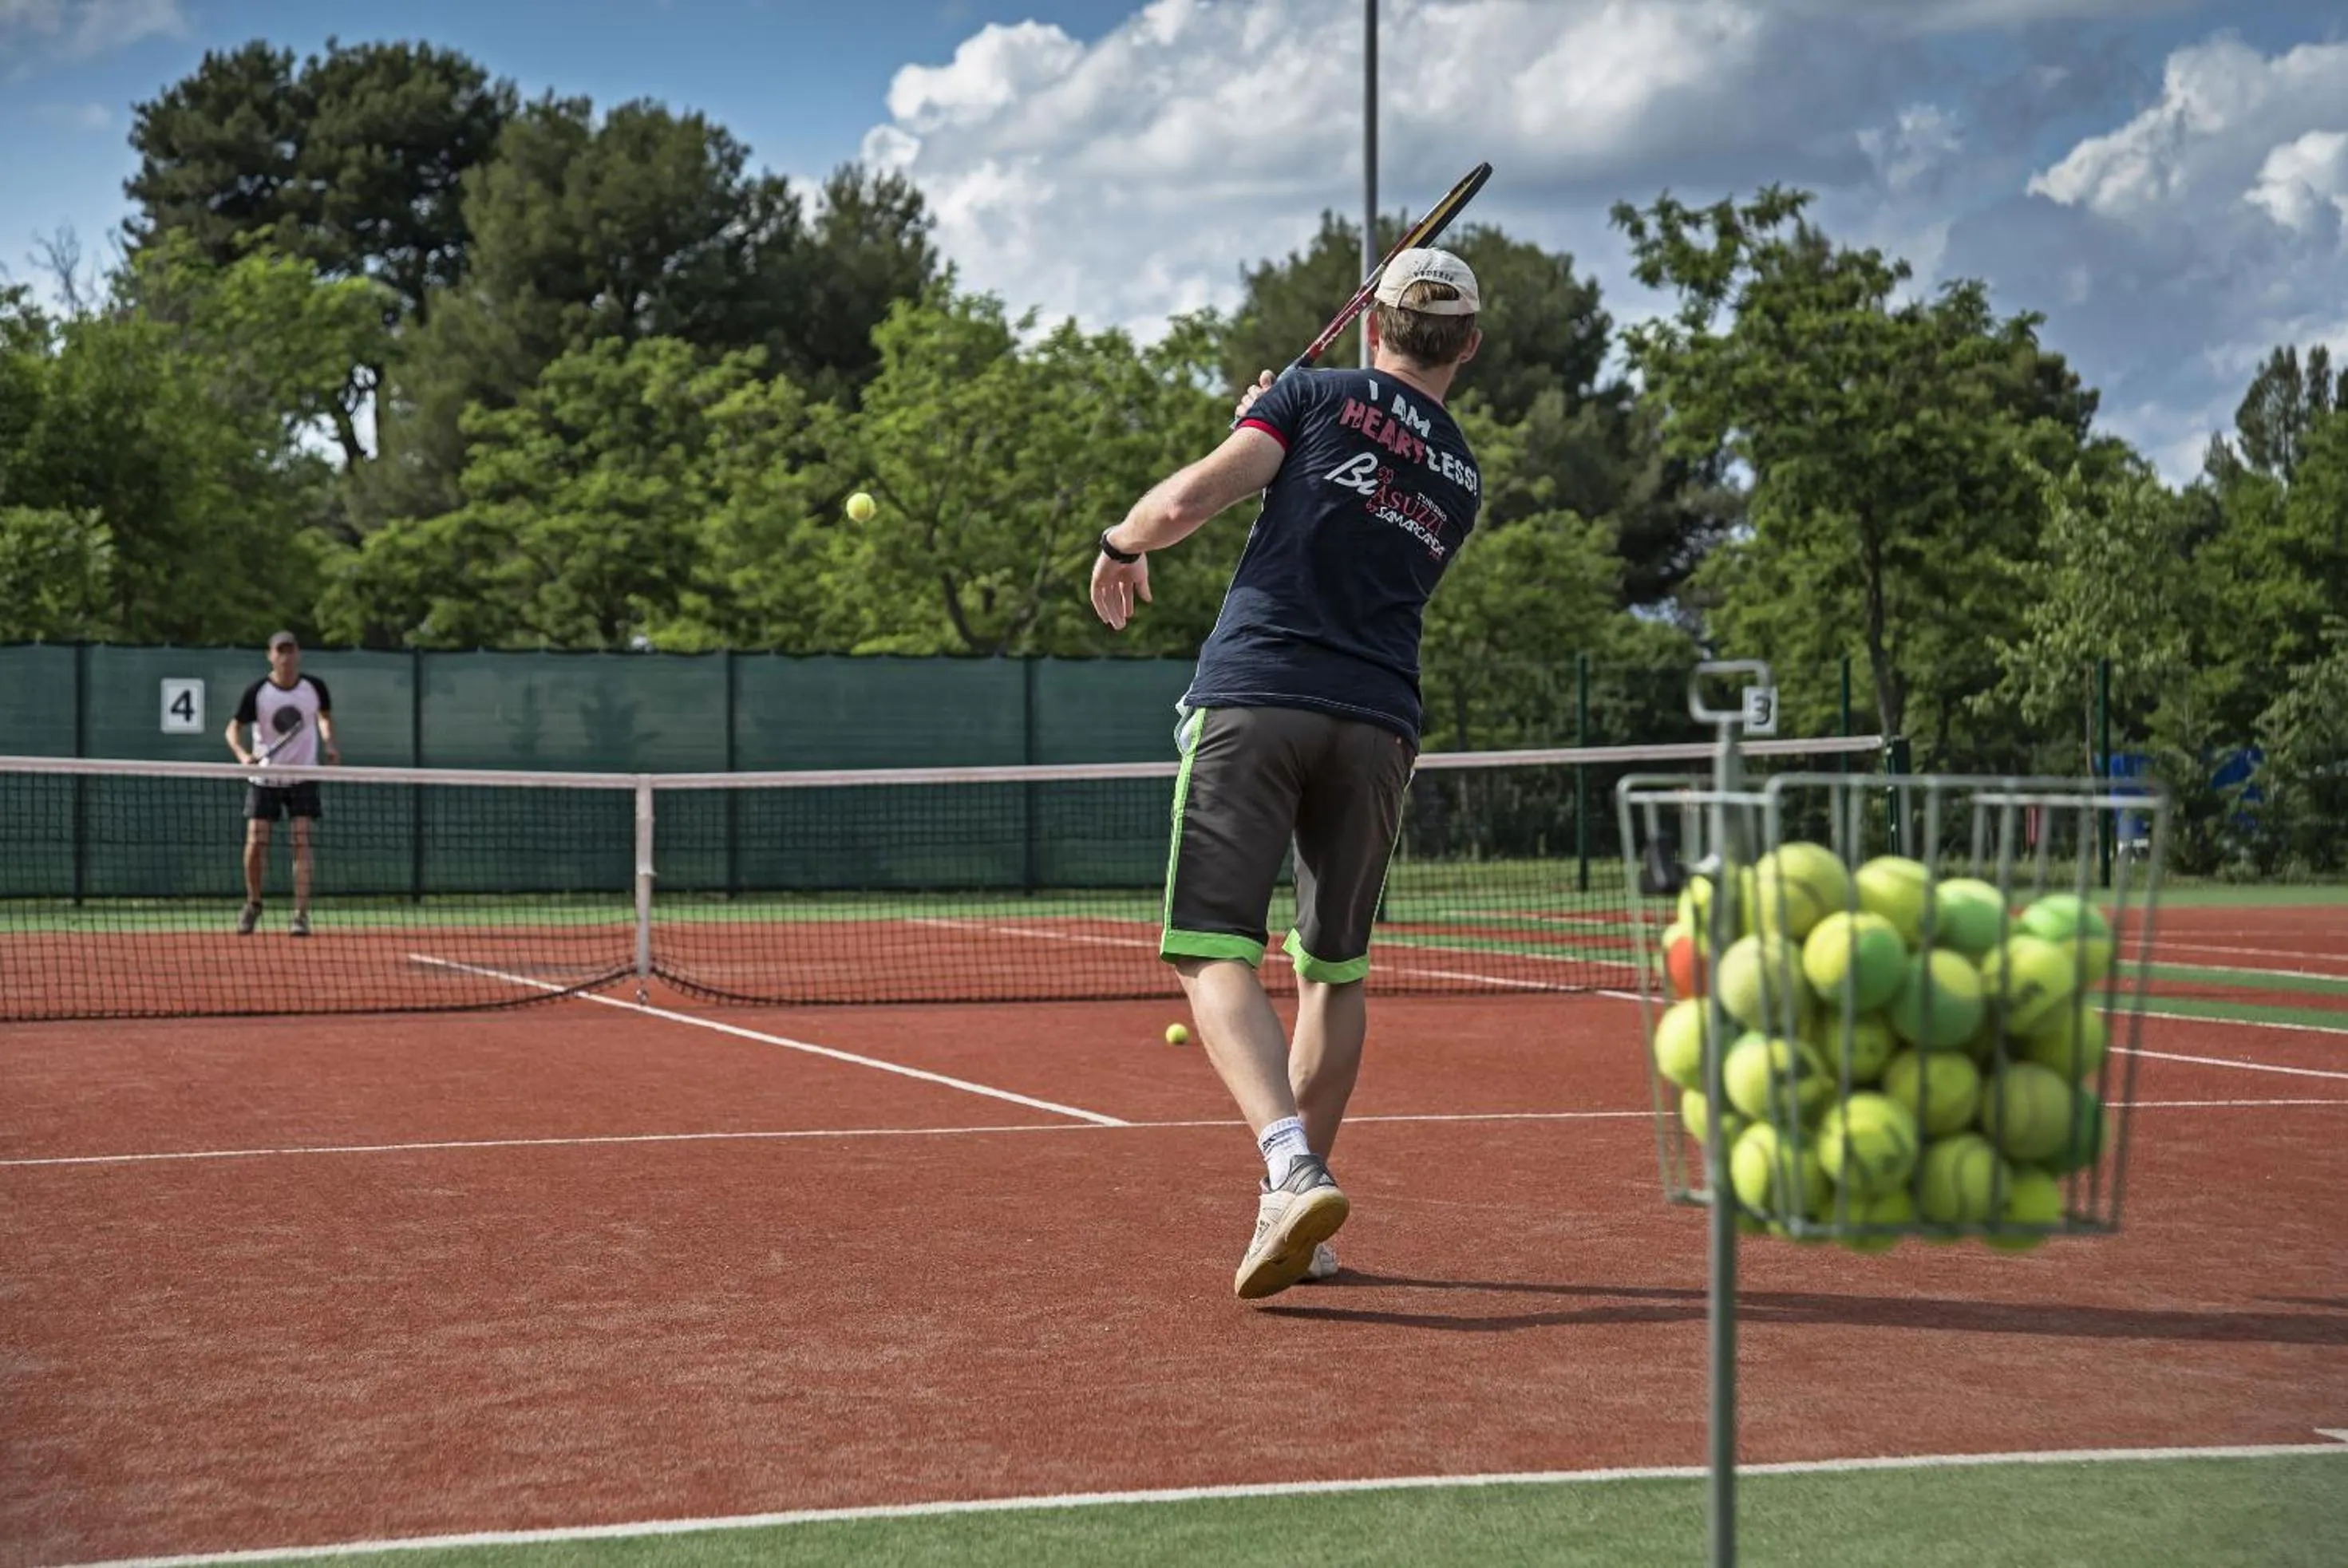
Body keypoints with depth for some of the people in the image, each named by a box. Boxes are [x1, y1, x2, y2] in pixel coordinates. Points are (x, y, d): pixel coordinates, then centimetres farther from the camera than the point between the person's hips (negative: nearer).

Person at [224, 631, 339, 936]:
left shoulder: (314, 687, -3)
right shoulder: (257, 692, -9)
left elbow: (325, 716, 16)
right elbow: (234, 729, -10)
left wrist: (329, 743, -2)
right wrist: (242, 754, -29)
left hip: (303, 776, 0)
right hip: (264, 776, 0)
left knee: (301, 841, -10)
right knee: (255, 843, -3)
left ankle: (301, 914, -10)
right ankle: (253, 904, 21)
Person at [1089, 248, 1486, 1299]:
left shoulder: (1321, 397, 6)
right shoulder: (1461, 483, 19)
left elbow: (1189, 500, -5)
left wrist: (1120, 545, 16)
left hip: (1254, 698, -4)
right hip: (1378, 723, 4)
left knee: (1214, 953, -8)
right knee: (1334, 969, 17)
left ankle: (1292, 1169, -28)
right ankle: (1295, 1208, 19)